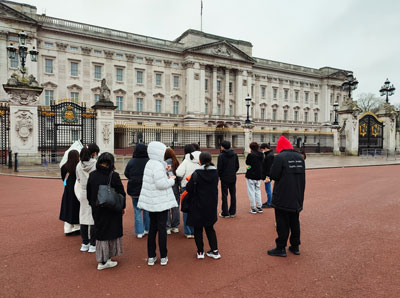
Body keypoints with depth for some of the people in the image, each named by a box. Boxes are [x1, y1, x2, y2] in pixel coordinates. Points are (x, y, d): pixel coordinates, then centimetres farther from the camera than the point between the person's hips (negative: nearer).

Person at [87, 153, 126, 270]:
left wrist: (93, 205, 18)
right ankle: (106, 260, 20)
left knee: (100, 233, 17)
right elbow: (121, 193, -12)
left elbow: (88, 193, 6)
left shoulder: (92, 175, -3)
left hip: (97, 210, 4)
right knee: (111, 232, 11)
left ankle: (101, 261, 26)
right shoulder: (113, 175, -16)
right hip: (112, 210, -4)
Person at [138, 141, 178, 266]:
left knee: (152, 228, 14)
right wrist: (171, 180, -8)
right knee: (162, 228, 4)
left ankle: (151, 257, 22)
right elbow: (161, 184, -24)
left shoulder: (149, 163, 6)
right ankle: (163, 257, 17)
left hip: (151, 202, 8)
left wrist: (166, 176, 10)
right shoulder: (158, 166, -21)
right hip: (161, 202, -8)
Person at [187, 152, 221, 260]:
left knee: (198, 228, 12)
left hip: (198, 205, -4)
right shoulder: (215, 172, -3)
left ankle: (200, 252, 17)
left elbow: (189, 189, -15)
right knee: (209, 227, 17)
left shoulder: (196, 173, -18)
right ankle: (215, 251, 16)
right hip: (211, 205, 4)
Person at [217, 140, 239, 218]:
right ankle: (232, 212, 16)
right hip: (233, 178, 5)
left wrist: (219, 175, 4)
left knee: (224, 195, 3)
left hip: (224, 178, -5)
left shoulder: (221, 156, -12)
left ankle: (225, 213, 8)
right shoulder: (234, 155, 3)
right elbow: (237, 166, 7)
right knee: (233, 195, 10)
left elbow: (219, 168, -11)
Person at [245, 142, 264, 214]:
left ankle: (253, 208, 5)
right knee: (258, 190, 16)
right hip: (259, 175, 6)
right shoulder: (261, 155, 4)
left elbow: (247, 163, -2)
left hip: (251, 176, -6)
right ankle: (259, 207, 18)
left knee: (251, 191, 2)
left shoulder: (250, 155, -15)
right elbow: (262, 164, 11)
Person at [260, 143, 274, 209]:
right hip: (266, 175, 10)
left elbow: (269, 167, -23)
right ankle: (268, 201, 28)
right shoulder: (267, 154, 13)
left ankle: (269, 204, 7)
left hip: (267, 176, -10)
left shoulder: (270, 156, -19)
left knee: (268, 189, -2)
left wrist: (267, 176, -24)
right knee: (268, 189, 18)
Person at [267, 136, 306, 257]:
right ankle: (295, 246, 27)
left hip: (283, 198, -6)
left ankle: (281, 248, 12)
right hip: (297, 197, 7)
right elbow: (302, 176, 14)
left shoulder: (279, 157, -17)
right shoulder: (300, 157, 6)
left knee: (282, 224, 3)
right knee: (295, 222, 17)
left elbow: (273, 176, -16)